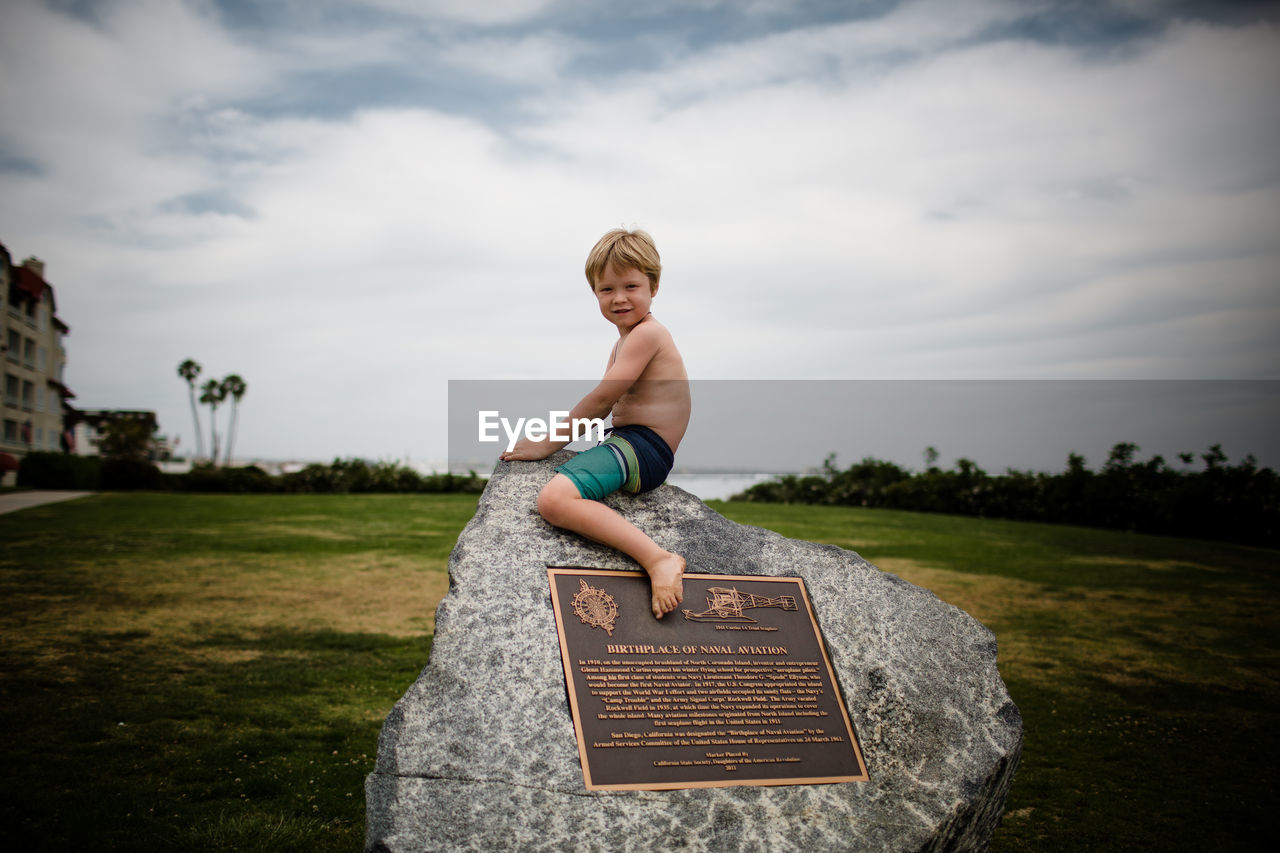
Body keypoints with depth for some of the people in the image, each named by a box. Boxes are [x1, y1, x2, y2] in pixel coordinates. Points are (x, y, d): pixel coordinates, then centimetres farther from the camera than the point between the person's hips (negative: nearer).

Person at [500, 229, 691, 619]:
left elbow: (602, 399, -17)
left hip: (641, 448, -11)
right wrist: (548, 436, 6)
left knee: (553, 499, -36)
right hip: (625, 444, 11)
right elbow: (603, 406, 18)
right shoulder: (624, 341, 22)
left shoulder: (647, 333, -12)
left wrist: (550, 442, -11)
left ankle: (658, 559, -41)